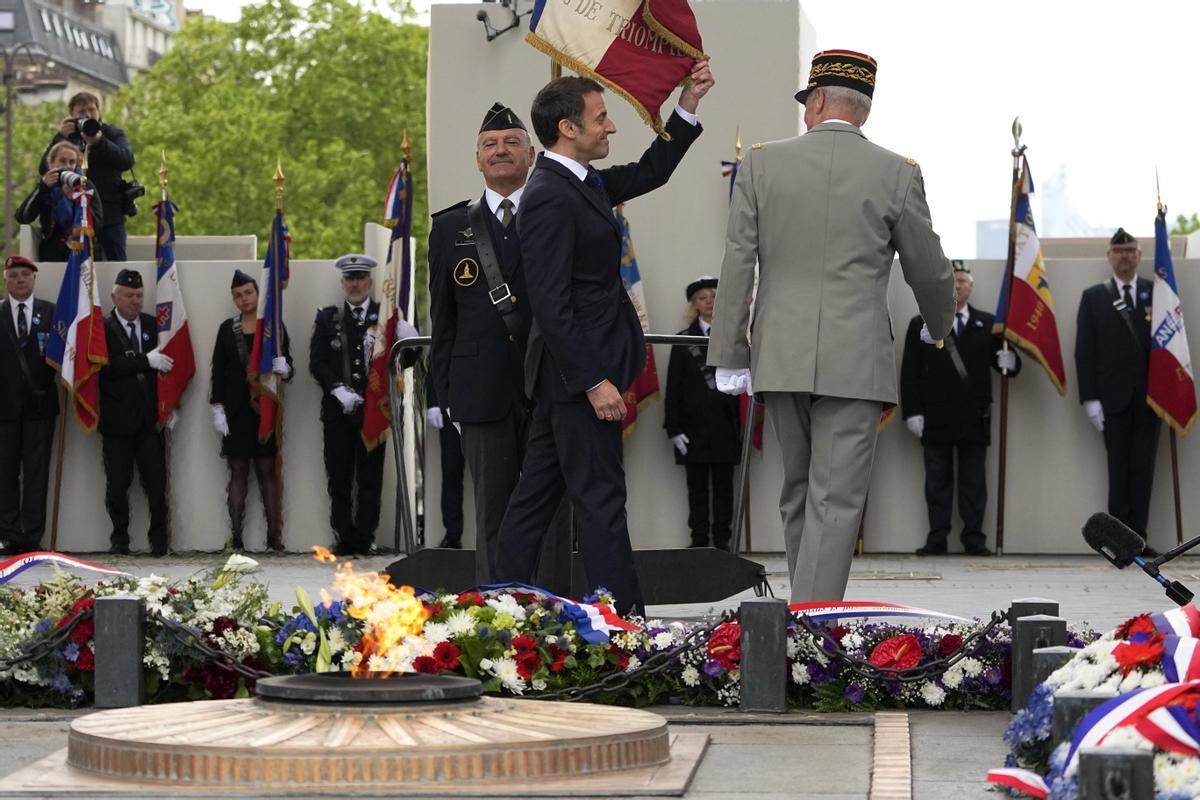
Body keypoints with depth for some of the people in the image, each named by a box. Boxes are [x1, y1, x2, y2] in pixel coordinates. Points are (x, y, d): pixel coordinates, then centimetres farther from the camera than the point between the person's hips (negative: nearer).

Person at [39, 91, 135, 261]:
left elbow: (127, 161, -10)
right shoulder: (65, 136, 11)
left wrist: (99, 142, -22)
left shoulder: (113, 133, 9)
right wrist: (61, 138, -12)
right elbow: (44, 169, -1)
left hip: (110, 214, 0)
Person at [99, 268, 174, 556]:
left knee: (156, 483, 0)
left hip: (150, 418, 3)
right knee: (117, 484, 2)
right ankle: (120, 539, 12)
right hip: (117, 420, -3)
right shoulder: (103, 328, -2)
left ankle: (159, 540, 7)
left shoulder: (152, 325, 10)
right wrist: (146, 361, -23)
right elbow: (108, 367, -16)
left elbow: (167, 362, 15)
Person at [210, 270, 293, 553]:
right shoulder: (227, 328, 8)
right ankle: (236, 538, 3)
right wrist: (218, 408, -1)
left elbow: (288, 367, 5)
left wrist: (284, 369, -19)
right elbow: (218, 371, 7)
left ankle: (274, 537, 1)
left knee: (268, 471, 0)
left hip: (266, 407, -1)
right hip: (236, 409, 1)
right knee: (238, 471, 3)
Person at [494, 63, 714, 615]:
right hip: (579, 370, -10)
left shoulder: (582, 183, 12)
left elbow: (647, 174, 28)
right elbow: (551, 305, -22)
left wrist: (688, 105, 19)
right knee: (600, 497, -7)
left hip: (568, 376, 10)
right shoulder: (549, 198, -18)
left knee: (536, 493, 12)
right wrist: (595, 382, -24)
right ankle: (623, 621, -4)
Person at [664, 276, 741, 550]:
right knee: (697, 488, 3)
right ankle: (699, 540, 6)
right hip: (693, 427, 0)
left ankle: (722, 540, 7)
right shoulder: (684, 340, 8)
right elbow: (673, 388, 4)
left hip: (724, 426, 0)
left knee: (724, 487, 3)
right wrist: (674, 428, -5)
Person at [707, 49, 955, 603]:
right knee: (836, 501, -4)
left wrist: (728, 356, 3)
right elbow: (928, 270, 8)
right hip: (854, 361, -3)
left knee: (798, 495, 17)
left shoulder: (762, 163, 2)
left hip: (780, 359, 3)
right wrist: (939, 324, 30)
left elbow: (737, 263, -1)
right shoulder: (896, 174, -1)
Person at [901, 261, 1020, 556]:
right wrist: (912, 412, -6)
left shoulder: (988, 324, 10)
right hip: (935, 418, -1)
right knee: (937, 480, 3)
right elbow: (910, 373, 2)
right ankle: (937, 539, 5)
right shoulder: (921, 325, 7)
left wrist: (1009, 361, -16)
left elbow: (1000, 359, 9)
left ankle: (974, 539, 6)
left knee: (974, 482, 3)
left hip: (975, 418, 1)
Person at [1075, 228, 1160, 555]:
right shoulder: (1093, 297, 7)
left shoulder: (1157, 292, 9)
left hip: (1150, 395, 1)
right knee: (1119, 469, 0)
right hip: (1114, 397, -1)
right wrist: (1090, 398, -6)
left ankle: (1139, 536, 5)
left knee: (1143, 469, 2)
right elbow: (1085, 351, 3)